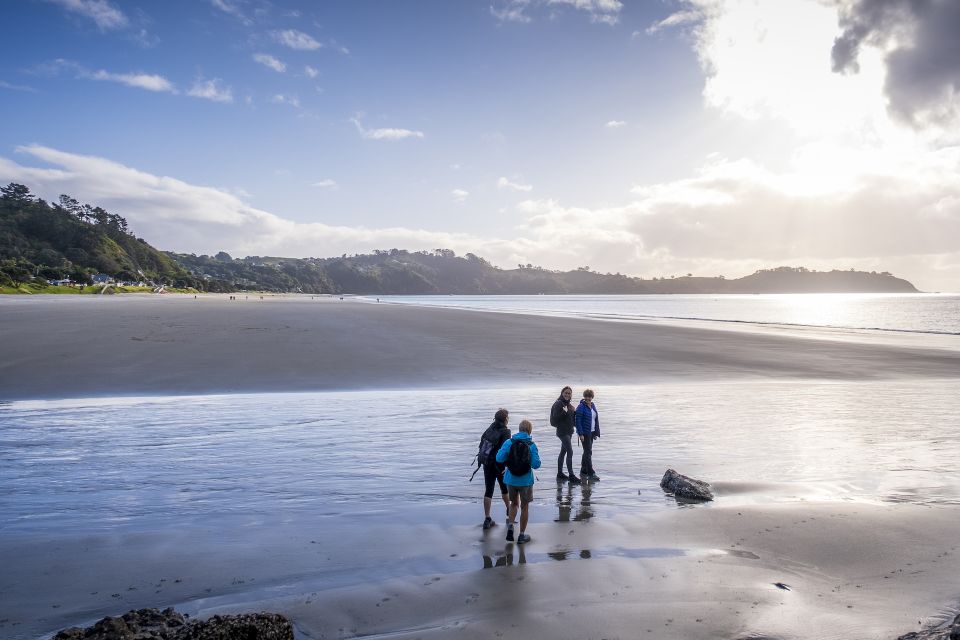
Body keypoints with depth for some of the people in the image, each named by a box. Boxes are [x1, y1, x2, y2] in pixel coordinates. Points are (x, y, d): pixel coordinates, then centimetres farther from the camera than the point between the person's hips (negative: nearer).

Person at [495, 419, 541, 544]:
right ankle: (521, 535, 20)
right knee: (524, 507, 13)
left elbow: (499, 458, -11)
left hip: (511, 479, 2)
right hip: (526, 481, -2)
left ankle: (510, 526, 5)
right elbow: (536, 464, -15)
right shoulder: (532, 445, -12)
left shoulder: (509, 442, -7)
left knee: (514, 503, 23)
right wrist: (529, 460, 6)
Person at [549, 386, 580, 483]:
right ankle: (571, 475, -10)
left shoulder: (568, 404, 12)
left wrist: (574, 412, 1)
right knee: (570, 452, -12)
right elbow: (555, 418, -19)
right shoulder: (558, 404, -14)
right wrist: (564, 412, -29)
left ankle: (560, 473, 23)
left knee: (563, 452, 14)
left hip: (569, 431, 9)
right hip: (562, 431, -9)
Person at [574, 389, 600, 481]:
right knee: (588, 453, -8)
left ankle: (583, 472, 22)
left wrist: (596, 432, 11)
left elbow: (596, 420, 15)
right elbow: (578, 421, -16)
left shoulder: (593, 406, 10)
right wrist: (580, 434, -20)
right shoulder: (581, 407, -13)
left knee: (587, 452, 13)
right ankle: (591, 474, -5)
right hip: (585, 433, -8)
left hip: (591, 433, 8)